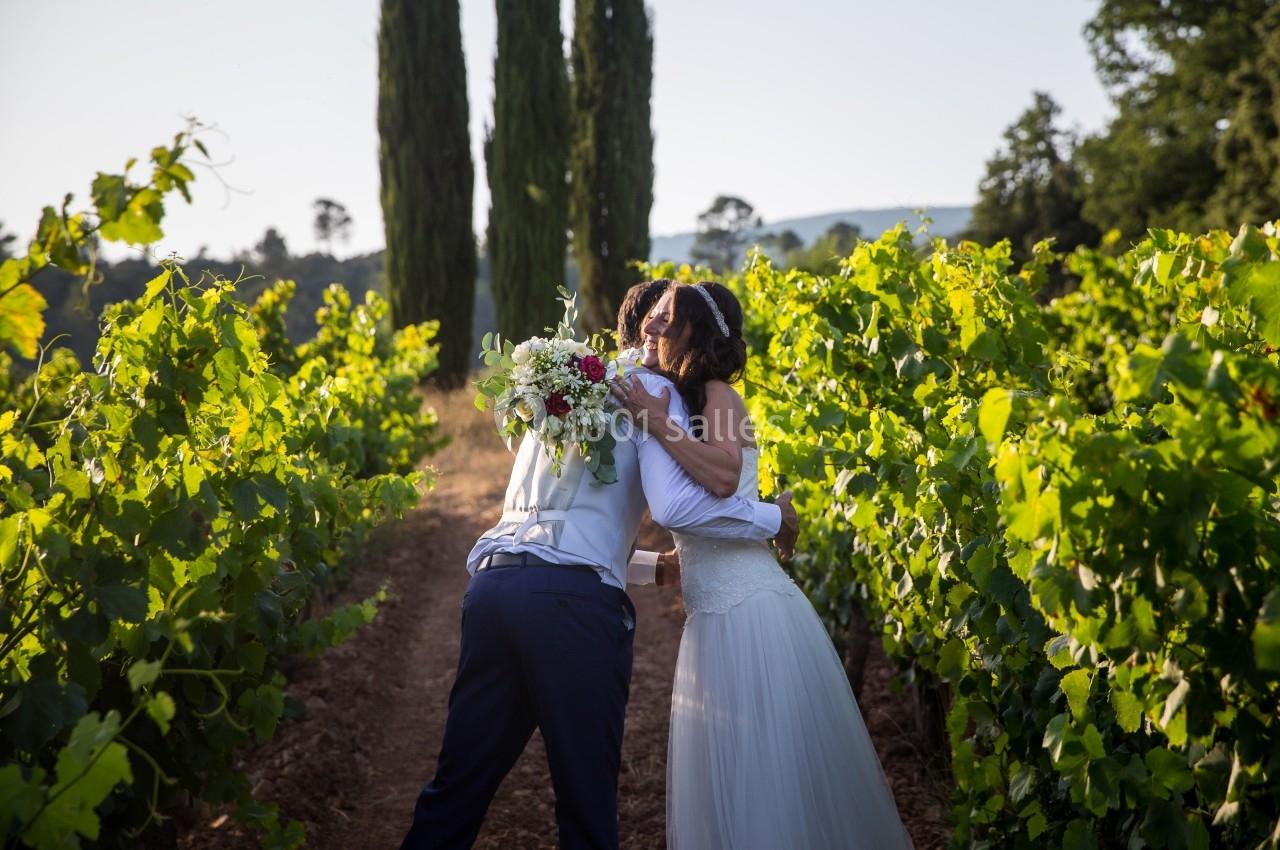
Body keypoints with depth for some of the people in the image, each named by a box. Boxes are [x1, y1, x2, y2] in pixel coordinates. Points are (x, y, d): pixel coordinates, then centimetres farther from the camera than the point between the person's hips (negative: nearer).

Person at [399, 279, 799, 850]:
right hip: (574, 599, -7)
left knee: (457, 787, 13)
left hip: (491, 583, 7)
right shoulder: (653, 392, 6)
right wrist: (773, 519, 4)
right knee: (586, 799, 5)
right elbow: (674, 506, -11)